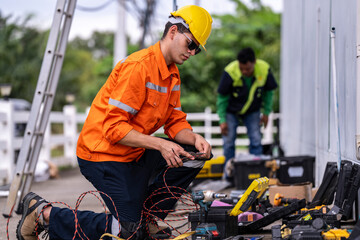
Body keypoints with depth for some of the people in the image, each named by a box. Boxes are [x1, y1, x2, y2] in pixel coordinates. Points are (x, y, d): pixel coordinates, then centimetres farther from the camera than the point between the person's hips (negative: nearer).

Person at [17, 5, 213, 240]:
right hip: (103, 152, -9)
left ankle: (148, 218, 8)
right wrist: (159, 144, -30)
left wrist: (194, 138, -12)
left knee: (196, 155, -1)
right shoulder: (138, 66, -21)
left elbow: (175, 122, 10)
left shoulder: (173, 74, 10)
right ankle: (43, 212, -2)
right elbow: (113, 127, -25)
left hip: (135, 154, 9)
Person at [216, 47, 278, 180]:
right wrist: (222, 120, -14)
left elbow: (268, 91, -2)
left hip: (252, 111, 2)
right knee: (229, 143, -2)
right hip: (231, 110, -2)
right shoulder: (230, 72, -31)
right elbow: (222, 97, -15)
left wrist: (266, 113, 0)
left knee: (256, 142, -4)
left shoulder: (264, 70, -24)